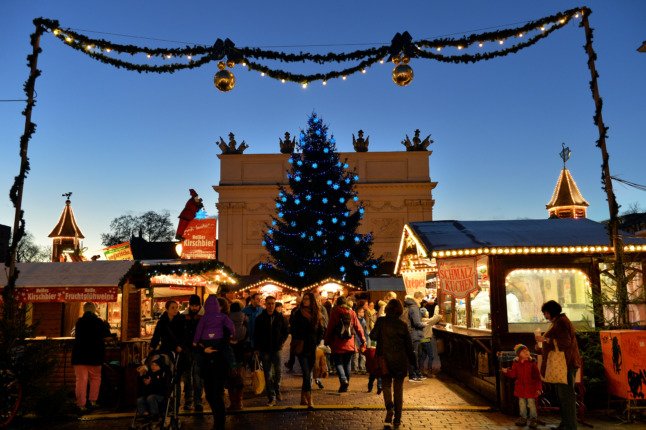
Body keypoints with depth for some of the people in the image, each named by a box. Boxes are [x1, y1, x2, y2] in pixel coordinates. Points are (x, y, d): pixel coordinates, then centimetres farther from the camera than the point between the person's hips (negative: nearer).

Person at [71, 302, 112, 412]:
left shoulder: (79, 322, 3)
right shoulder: (99, 322, -5)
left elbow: (77, 336, 18)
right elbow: (108, 337, -5)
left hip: (79, 355, 1)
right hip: (94, 356, -1)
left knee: (81, 380, 1)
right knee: (95, 378, 13)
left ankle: (81, 404, -1)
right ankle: (93, 401, 11)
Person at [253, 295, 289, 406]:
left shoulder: (279, 317, 2)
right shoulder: (260, 318, -1)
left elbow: (285, 332, 9)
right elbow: (256, 335, 3)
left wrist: (281, 342, -4)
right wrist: (257, 347, -4)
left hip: (276, 349, 1)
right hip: (265, 350, -1)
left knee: (278, 372, 6)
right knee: (268, 374, 1)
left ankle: (277, 391, 30)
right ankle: (271, 397, 6)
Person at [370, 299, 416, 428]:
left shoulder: (381, 322, -9)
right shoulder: (403, 325, -7)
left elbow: (373, 336, 1)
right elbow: (409, 344, -1)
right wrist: (412, 359, 11)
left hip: (385, 359, -1)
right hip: (400, 360, 1)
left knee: (386, 384, 15)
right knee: (398, 388, 12)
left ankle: (389, 407, -11)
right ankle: (397, 419, 14)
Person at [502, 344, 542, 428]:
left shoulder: (532, 363, -10)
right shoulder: (516, 363, 0)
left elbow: (537, 376, -8)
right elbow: (513, 374, 3)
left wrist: (539, 387, -11)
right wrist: (507, 371, -16)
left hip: (531, 388, -4)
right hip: (521, 388, 4)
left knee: (531, 403, 2)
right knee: (522, 404, 14)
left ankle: (533, 419, 16)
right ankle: (523, 419, 26)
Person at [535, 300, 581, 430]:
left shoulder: (561, 322, -12)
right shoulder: (557, 323, 19)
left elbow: (565, 343, -22)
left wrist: (545, 339, -19)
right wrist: (541, 349, 23)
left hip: (566, 363, -11)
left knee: (566, 394, -7)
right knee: (561, 394, 14)